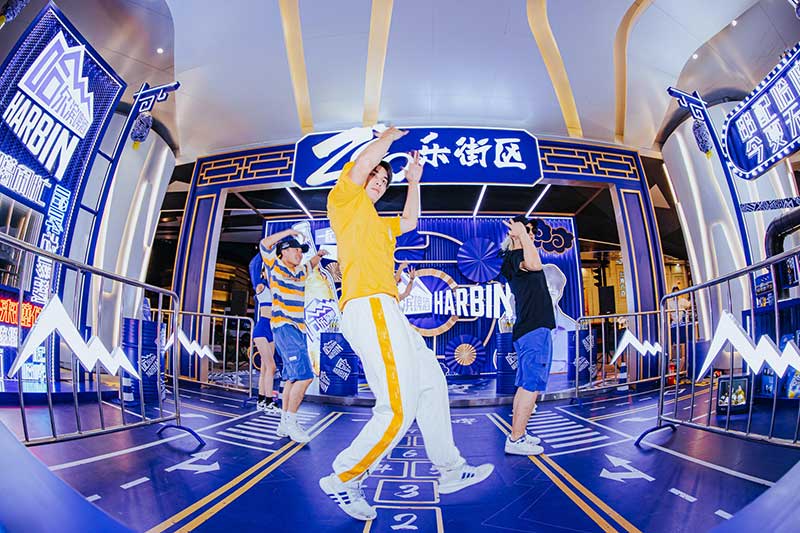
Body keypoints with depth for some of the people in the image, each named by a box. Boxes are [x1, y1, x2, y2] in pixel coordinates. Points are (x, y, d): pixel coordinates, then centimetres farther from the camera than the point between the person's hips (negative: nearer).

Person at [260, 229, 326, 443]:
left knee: (293, 377, 11)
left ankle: (284, 424, 19)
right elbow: (265, 243, -12)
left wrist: (319, 255, 18)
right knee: (304, 375, -18)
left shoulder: (301, 271, 17)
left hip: (298, 329, 8)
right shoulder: (275, 267, -1)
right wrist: (288, 232, -6)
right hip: (284, 327, -8)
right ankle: (290, 421, -6)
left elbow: (312, 264, 37)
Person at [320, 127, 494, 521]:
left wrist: (414, 181, 37)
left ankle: (450, 470, 26)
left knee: (432, 383, 14)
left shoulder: (378, 223, 31)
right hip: (368, 308, -10)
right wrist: (390, 136, 10)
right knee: (398, 408, -16)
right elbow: (365, 160, -9)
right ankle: (342, 479, 1)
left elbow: (410, 221, 44)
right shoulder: (344, 201, 6)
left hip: (386, 312, 11)